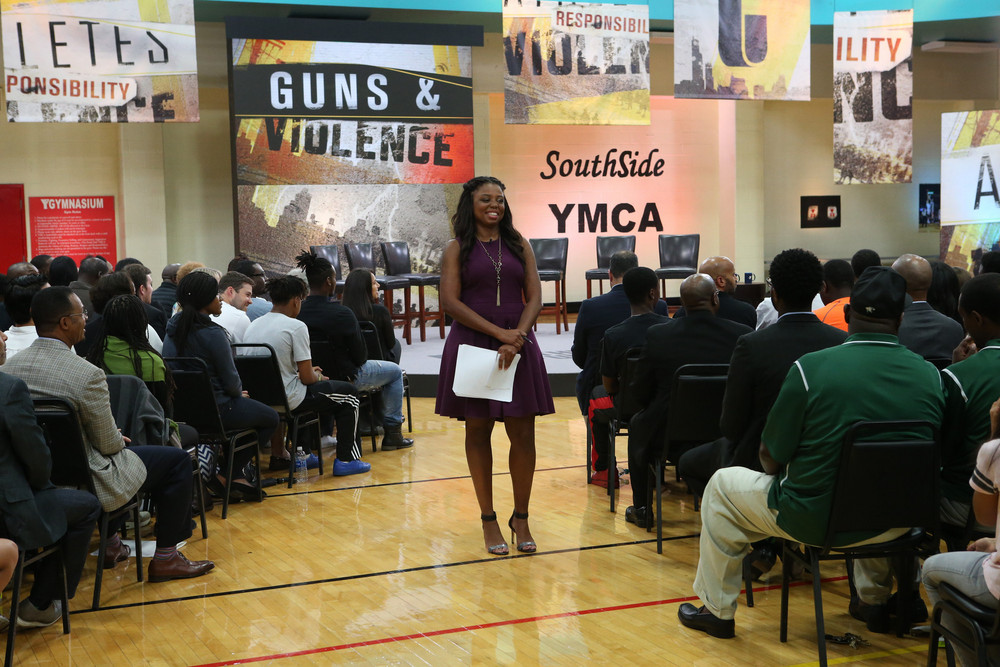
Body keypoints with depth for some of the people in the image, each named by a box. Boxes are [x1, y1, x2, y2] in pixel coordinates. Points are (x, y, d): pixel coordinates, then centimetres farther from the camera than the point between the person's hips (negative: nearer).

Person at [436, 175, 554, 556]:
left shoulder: (519, 245, 11)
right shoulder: (458, 249, 4)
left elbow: (534, 297, 5)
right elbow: (450, 301, -6)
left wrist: (518, 335, -12)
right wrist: (498, 332, -13)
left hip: (518, 347, 2)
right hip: (473, 346, -2)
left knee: (523, 434, -1)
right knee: (478, 431, 4)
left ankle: (521, 518, 12)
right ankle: (488, 520, 14)